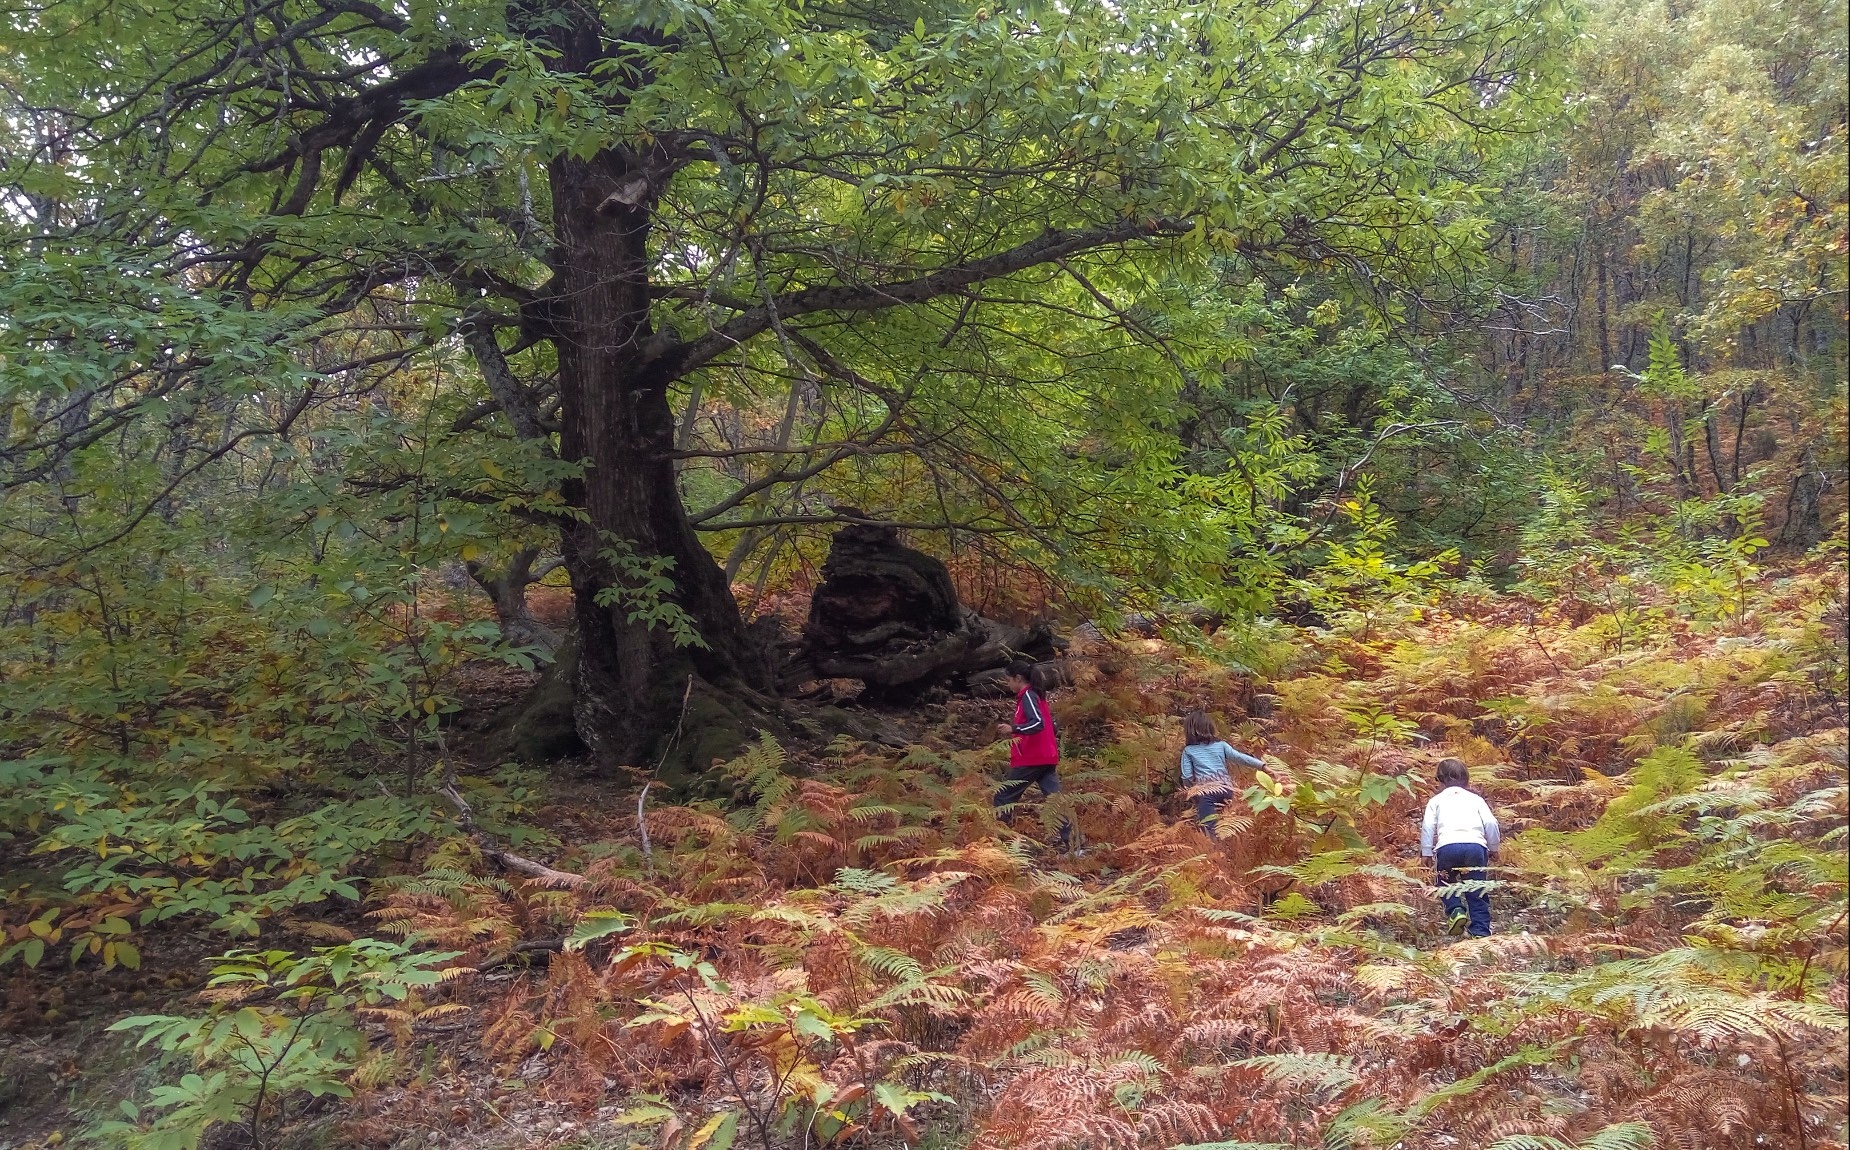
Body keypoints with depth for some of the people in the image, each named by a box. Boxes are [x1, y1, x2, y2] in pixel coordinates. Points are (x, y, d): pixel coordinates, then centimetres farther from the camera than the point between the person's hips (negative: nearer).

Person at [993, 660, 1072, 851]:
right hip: (1046, 757, 9)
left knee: (1003, 798, 1)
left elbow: (1038, 723, -24)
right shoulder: (1037, 695, 17)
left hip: (1030, 759, -9)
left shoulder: (1027, 695, -10)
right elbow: (1052, 727, 23)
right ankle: (1068, 842, -7)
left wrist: (1014, 729, -34)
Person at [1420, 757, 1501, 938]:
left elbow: (1427, 827, 10)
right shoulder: (1475, 799, 26)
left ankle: (1455, 910, -4)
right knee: (1477, 892, 11)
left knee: (1446, 883, 21)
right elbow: (1491, 824, 14)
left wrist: (1427, 854, 14)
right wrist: (1493, 848, 24)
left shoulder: (1436, 800, 23)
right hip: (1476, 845, 1)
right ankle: (1481, 931, 1)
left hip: (1447, 846, -1)